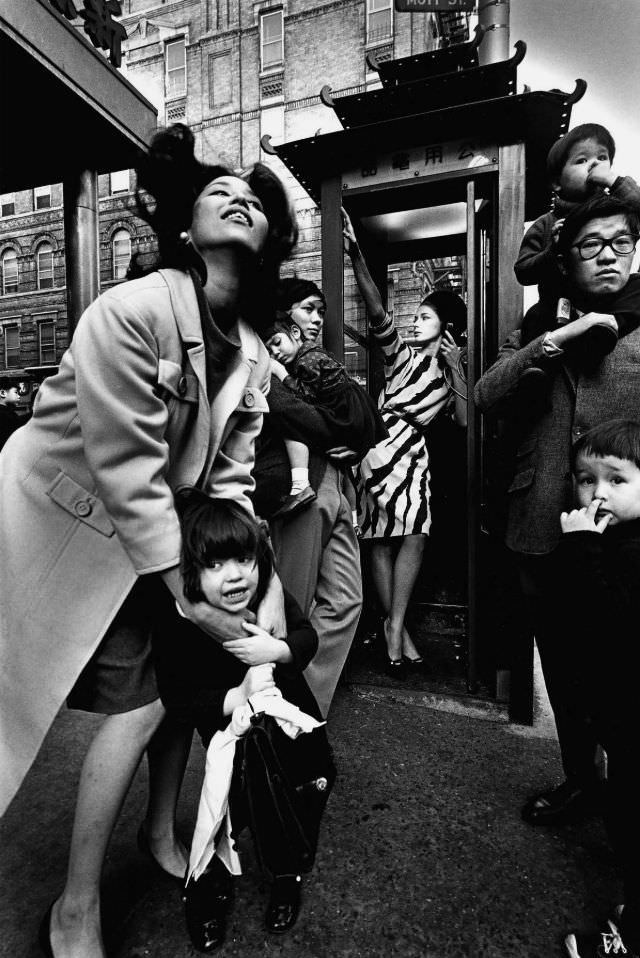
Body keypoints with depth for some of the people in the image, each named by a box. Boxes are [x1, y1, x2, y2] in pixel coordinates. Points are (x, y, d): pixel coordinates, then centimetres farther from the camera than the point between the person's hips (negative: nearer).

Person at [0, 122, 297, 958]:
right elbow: (128, 471, -26)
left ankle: (162, 831, 41)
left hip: (159, 531, 7)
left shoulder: (254, 354, 0)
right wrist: (188, 591, -23)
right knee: (141, 702, -6)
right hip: (69, 523, -6)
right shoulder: (129, 311, -22)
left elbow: (231, 477, -3)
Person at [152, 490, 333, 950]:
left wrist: (277, 649, -32)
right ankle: (211, 874, 26)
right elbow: (178, 697, -26)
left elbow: (308, 637, -10)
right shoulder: (177, 626, -27)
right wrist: (237, 697, -39)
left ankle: (288, 867, 38)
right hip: (233, 732, -3)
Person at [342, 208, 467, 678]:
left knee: (414, 537, -7)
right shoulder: (403, 355, 8)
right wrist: (356, 254, -17)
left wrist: (456, 368, -1)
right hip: (382, 448, -3)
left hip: (414, 453, 3)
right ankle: (397, 627, 7)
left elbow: (466, 420, 2)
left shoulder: (450, 371, 17)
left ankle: (394, 626, 3)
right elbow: (377, 313, -8)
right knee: (383, 541, -3)